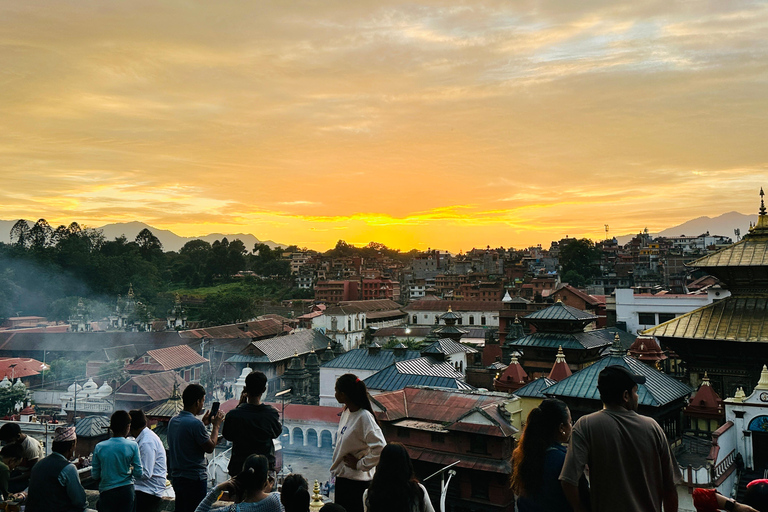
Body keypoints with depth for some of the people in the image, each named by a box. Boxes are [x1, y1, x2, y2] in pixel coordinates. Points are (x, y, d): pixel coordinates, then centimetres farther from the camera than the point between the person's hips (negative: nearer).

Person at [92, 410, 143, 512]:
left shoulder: (99, 447, -6)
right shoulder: (132, 446, -11)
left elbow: (95, 475, 0)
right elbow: (138, 473, -7)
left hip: (106, 492, 1)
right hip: (126, 491, -1)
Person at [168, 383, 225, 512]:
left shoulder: (173, 421, 5)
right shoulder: (195, 423, -22)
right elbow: (210, 447, -13)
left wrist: (203, 424, 21)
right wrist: (216, 425, -3)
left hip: (176, 476, 8)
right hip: (194, 477, -8)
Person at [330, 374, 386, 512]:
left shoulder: (364, 417, -22)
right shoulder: (346, 412, 5)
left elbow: (380, 448, -29)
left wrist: (360, 464, -19)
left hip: (356, 481, -9)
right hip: (342, 476, 9)